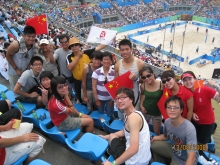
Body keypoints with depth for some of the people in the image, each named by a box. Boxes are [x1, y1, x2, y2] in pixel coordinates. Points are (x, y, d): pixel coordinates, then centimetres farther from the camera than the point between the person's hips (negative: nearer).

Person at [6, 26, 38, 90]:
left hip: (26, 73, 4)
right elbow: (8, 56, -14)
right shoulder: (16, 45, -27)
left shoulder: (35, 48, -14)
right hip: (14, 73, -4)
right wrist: (16, 69, -16)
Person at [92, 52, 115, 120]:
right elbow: (94, 86, -7)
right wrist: (96, 99, -7)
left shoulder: (114, 72, -7)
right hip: (100, 98, 0)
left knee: (110, 115, 10)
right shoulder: (96, 72, -11)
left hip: (110, 98, 0)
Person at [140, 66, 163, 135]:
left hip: (157, 112, -2)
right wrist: (141, 105, 0)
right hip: (145, 111, 2)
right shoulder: (143, 86, -12)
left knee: (156, 133, 15)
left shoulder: (161, 84, -23)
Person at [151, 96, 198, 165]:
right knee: (153, 145, 2)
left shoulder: (189, 129, -32)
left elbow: (192, 157, -32)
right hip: (173, 150, 6)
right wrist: (155, 138, -7)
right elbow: (166, 136, 10)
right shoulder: (167, 122, -12)